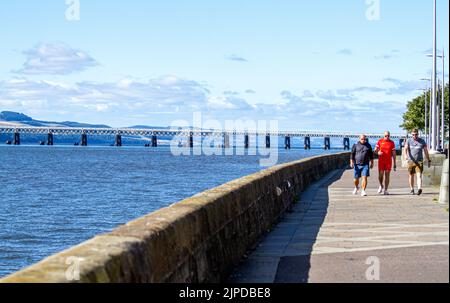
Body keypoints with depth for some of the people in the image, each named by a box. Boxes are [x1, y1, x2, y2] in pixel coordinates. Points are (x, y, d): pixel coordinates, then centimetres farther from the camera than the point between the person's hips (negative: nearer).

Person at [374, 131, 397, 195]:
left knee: (387, 175, -1)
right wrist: (378, 152, -19)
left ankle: (386, 189, 3)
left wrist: (394, 163, 4)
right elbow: (375, 150, 5)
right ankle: (381, 186, 23)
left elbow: (394, 153, 7)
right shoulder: (380, 141, 4)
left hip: (388, 161, 0)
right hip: (381, 161, 0)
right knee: (380, 174, -4)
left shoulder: (392, 143, 5)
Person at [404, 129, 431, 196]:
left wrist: (429, 160, 11)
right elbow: (406, 148, -12)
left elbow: (426, 151, 10)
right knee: (411, 175, 10)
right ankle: (412, 189, 22)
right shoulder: (409, 141, 2)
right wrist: (405, 155, -32)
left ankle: (419, 189, -29)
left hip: (419, 161, -1)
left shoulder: (422, 141, 4)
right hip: (411, 161, 1)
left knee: (419, 175, -15)